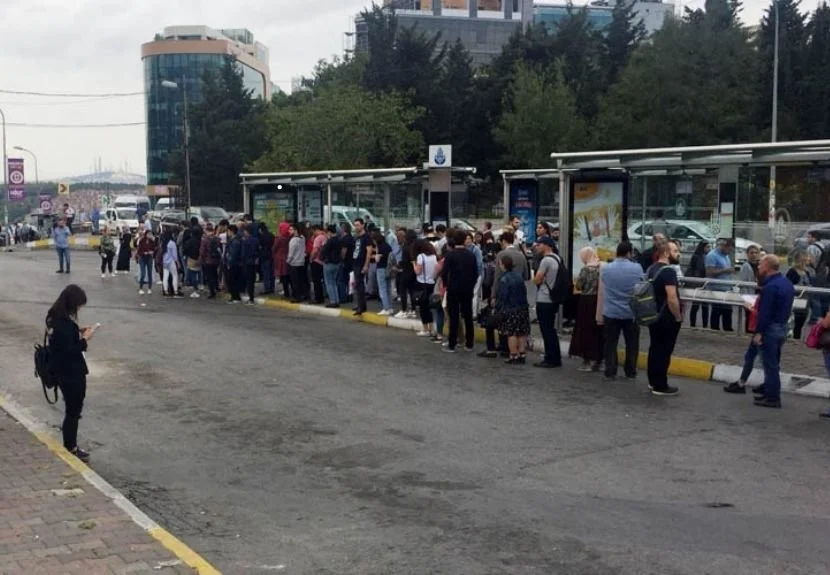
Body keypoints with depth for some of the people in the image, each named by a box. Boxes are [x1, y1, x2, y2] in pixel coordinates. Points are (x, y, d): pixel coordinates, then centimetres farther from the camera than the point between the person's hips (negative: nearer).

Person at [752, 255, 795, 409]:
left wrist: (759, 332, -20)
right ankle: (768, 389, 28)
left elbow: (765, 312, -23)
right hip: (783, 326, 9)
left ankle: (773, 397, 2)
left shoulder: (770, 287, -21)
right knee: (774, 362, 18)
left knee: (770, 364, -2)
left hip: (771, 328, -9)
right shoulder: (787, 284, 10)